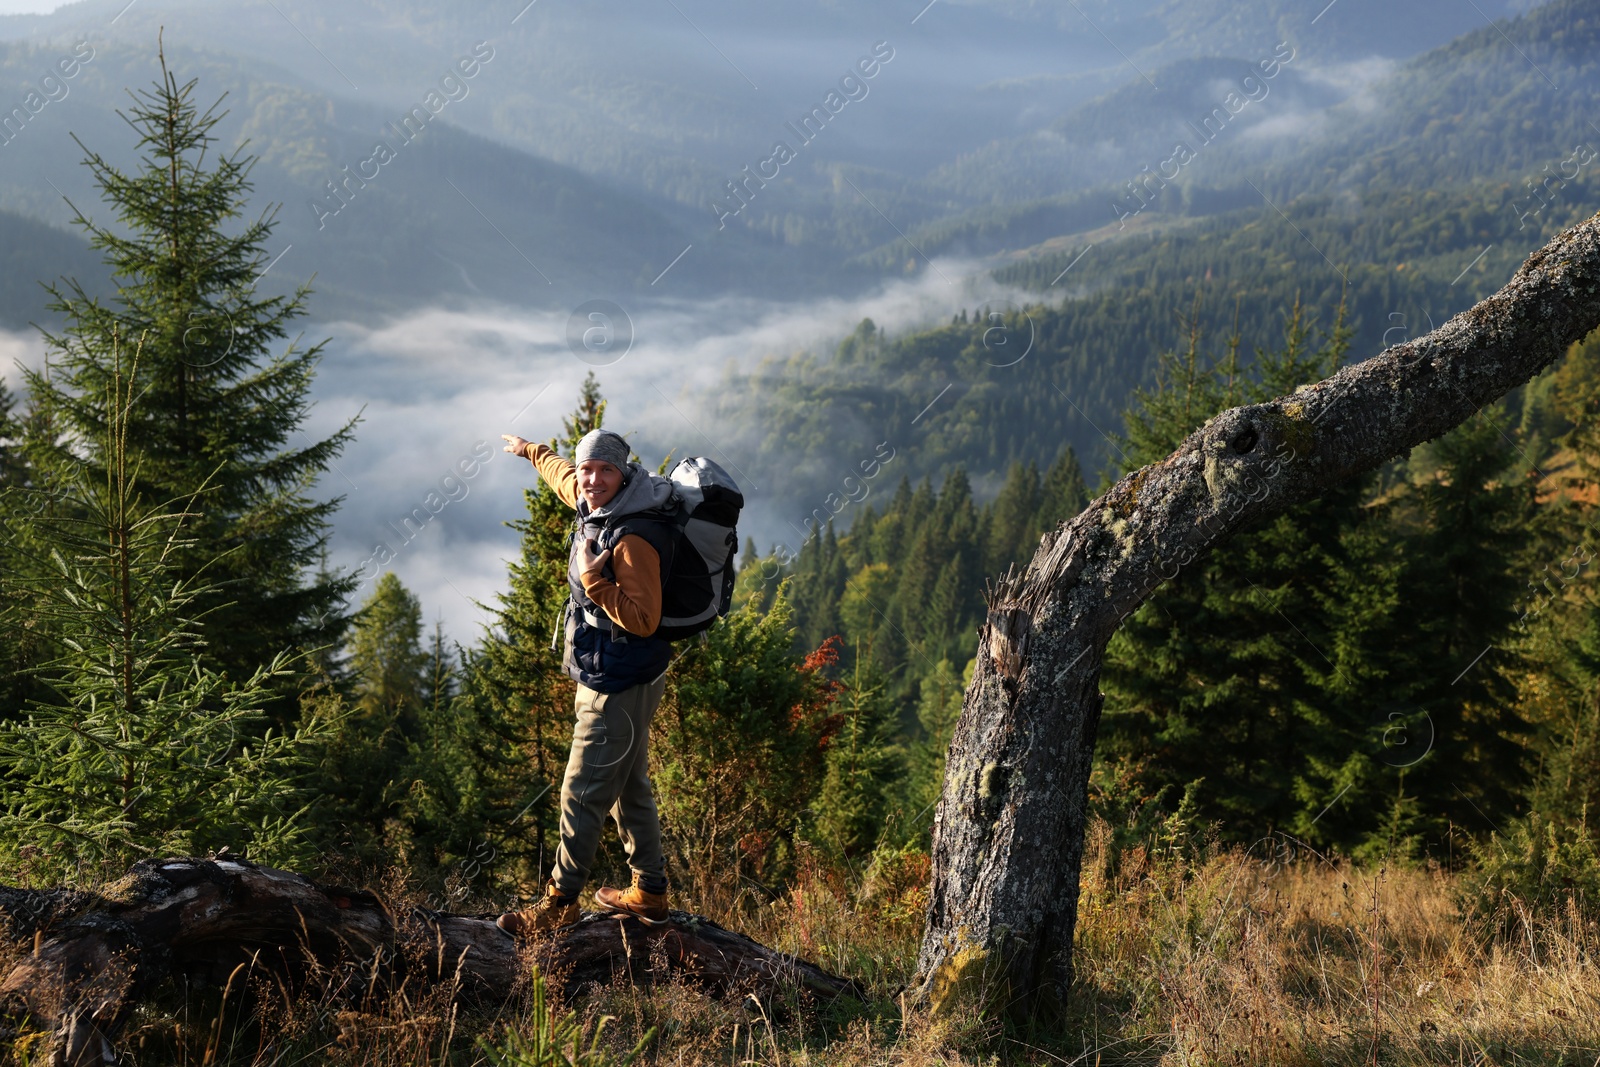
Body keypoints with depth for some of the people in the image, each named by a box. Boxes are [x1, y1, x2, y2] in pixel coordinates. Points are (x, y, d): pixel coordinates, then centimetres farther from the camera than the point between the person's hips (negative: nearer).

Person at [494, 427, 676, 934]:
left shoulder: (635, 537, -25)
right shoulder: (597, 507, 4)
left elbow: (642, 620, -28)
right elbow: (564, 475, 28)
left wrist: (593, 578, -29)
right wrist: (532, 451, 43)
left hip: (620, 687, -10)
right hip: (608, 679, 10)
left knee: (582, 796, -1)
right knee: (629, 789, 19)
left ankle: (560, 903, 12)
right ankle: (649, 893, 30)